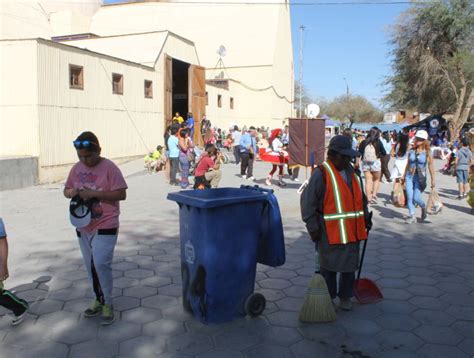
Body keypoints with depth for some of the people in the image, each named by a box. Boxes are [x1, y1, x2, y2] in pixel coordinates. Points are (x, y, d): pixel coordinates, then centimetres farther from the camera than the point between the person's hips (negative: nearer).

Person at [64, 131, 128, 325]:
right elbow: (66, 189, 14)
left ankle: (108, 304, 7)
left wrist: (95, 194, -24)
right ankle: (99, 300, 32)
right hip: (83, 226, 7)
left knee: (101, 264, -12)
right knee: (90, 265, 15)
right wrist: (71, 193, -11)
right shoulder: (77, 168, 5)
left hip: (105, 226, -6)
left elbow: (121, 194, -16)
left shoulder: (109, 168, -13)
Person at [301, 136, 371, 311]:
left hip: (351, 229, 6)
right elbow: (308, 201, -14)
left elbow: (360, 197, 22)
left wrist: (366, 217, 15)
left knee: (350, 265, 12)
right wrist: (312, 227, -14)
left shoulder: (352, 172, 11)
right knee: (329, 266, 5)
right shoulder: (321, 174, -12)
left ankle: (345, 297, 27)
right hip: (330, 230, -6)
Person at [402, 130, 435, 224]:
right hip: (409, 176, 3)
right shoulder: (411, 151, 5)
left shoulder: (427, 152, -3)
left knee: (416, 198, -6)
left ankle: (423, 207, 27)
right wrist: (404, 176, 17)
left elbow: (431, 166, -5)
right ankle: (411, 216, 8)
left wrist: (432, 180, -8)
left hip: (420, 178, -3)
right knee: (409, 197, -3)